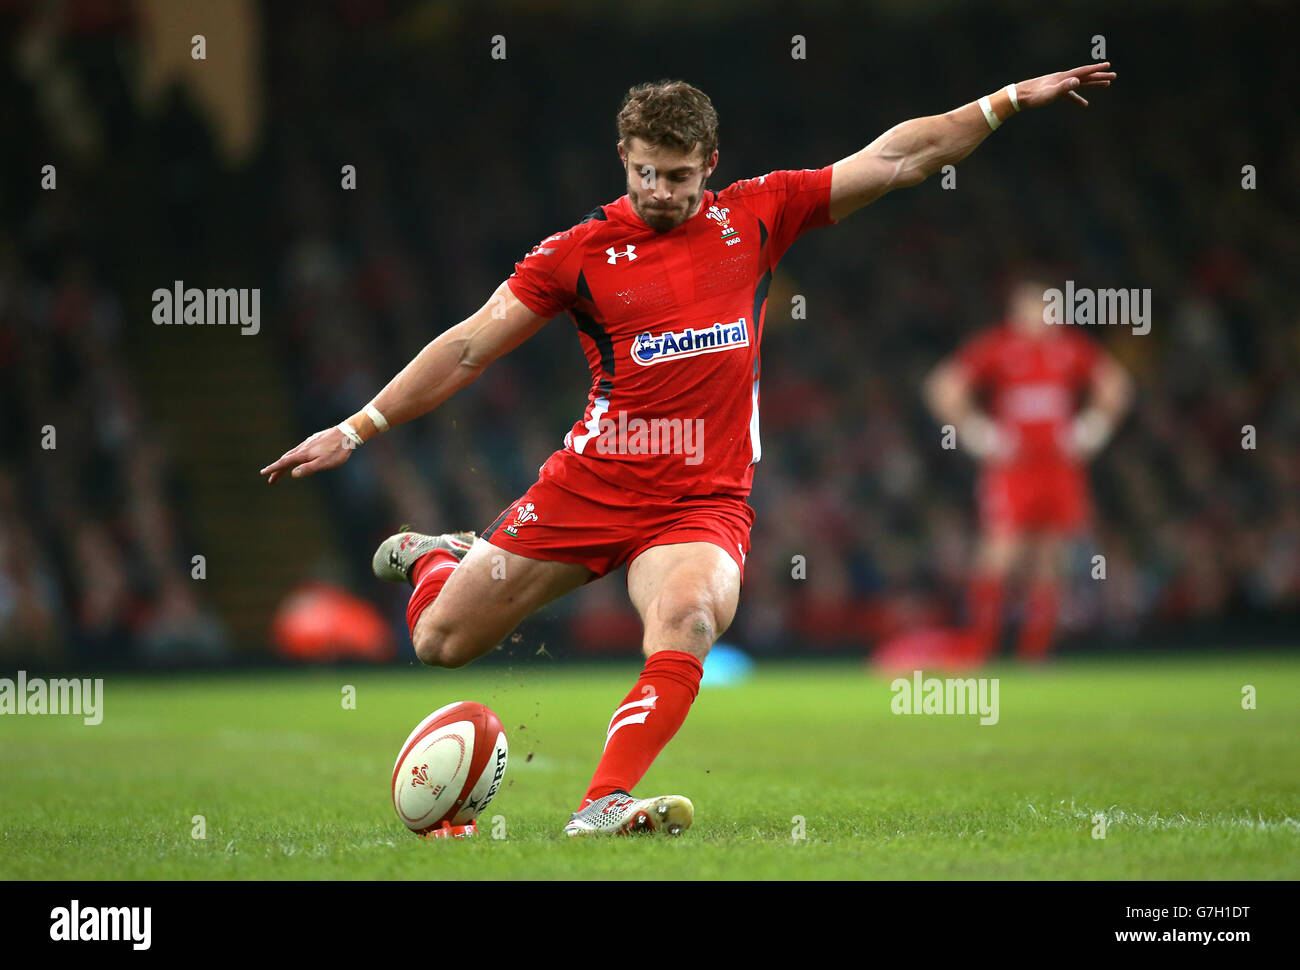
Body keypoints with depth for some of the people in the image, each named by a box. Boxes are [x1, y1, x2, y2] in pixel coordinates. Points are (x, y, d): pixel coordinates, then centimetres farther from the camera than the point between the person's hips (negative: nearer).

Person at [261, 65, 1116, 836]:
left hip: (704, 501, 0)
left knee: (689, 619, -34)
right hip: (588, 485, 0)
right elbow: (469, 348, 1)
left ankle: (605, 802, -39)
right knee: (441, 643, 5)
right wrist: (354, 431, -2)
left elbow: (899, 157, 5)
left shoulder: (757, 216, 3)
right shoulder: (579, 253, -2)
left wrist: (1009, 101, 1)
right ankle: (439, 559, 41)